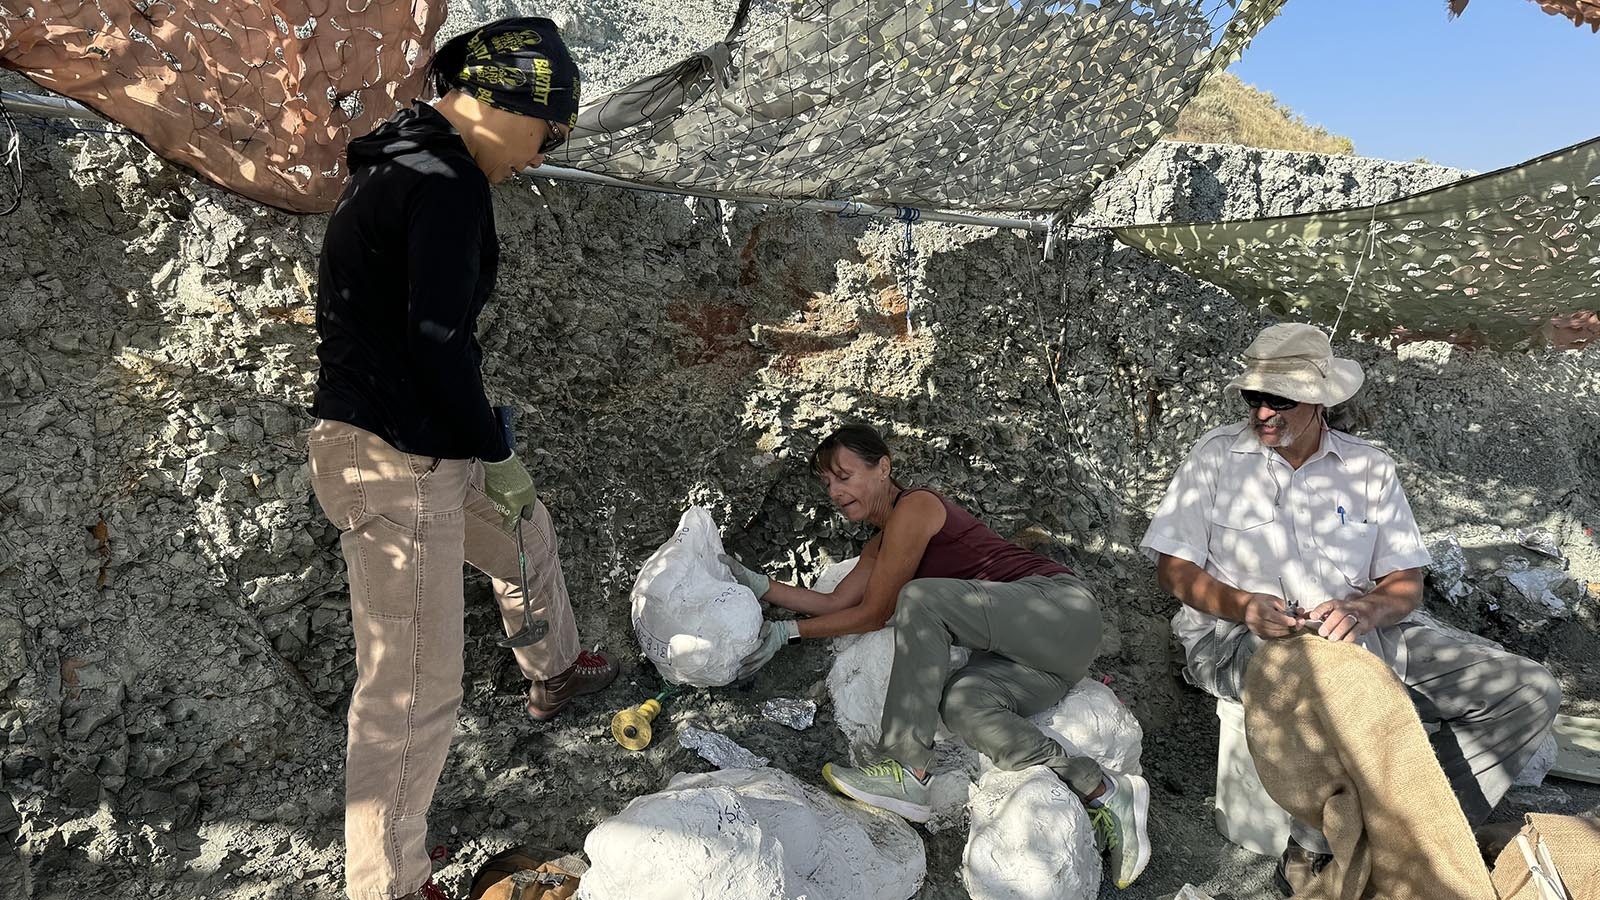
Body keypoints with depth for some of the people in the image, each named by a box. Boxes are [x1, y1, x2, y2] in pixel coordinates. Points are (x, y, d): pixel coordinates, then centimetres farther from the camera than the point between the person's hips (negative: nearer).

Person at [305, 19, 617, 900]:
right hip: (394, 462, -11)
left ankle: (554, 672, 55)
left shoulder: (402, 158, 13)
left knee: (526, 532, 31)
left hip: (419, 443, 11)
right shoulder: (447, 183, -19)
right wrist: (496, 453, -11)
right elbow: (438, 337, -24)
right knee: (414, 689, -3)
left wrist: (478, 431, 16)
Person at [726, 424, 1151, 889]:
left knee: (920, 598, -28)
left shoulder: (914, 507, -9)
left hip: (1062, 607, -8)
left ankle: (909, 776, -30)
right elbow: (835, 602, 18)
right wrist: (758, 584, 13)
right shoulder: (881, 542, 20)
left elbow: (874, 614, -8)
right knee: (962, 702, -23)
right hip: (1042, 654, 8)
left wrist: (785, 632, -2)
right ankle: (1101, 789, -19)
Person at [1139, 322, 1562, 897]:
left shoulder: (1369, 467, 12)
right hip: (1239, 636, -4)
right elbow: (1174, 569, 0)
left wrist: (1365, 609, -17)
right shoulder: (1218, 455, 4)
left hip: (1359, 631, 5)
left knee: (1530, 690, -9)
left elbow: (1406, 585, 7)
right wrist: (1243, 605, -19)